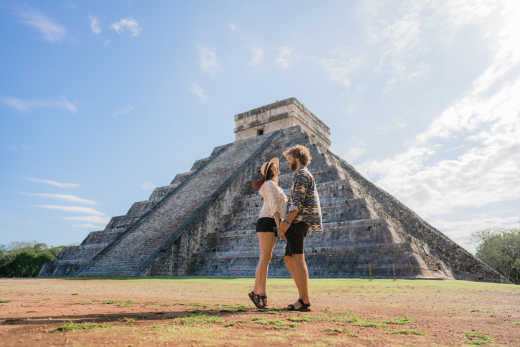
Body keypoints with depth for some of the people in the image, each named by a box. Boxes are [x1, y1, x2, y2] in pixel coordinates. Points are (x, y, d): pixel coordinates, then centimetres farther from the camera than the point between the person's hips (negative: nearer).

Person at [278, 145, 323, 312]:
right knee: (289, 260, 9)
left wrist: (287, 222, -18)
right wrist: (287, 222, 19)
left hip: (298, 221, -10)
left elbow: (298, 202, -16)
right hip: (299, 223, 10)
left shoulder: (301, 174, -4)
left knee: (297, 259, -11)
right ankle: (303, 298, 9)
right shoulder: (306, 176, 28)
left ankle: (304, 301, -9)